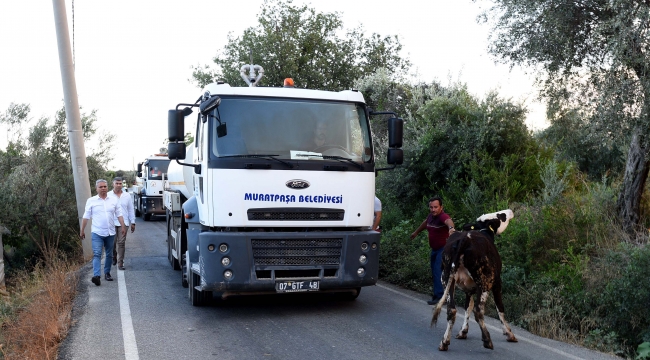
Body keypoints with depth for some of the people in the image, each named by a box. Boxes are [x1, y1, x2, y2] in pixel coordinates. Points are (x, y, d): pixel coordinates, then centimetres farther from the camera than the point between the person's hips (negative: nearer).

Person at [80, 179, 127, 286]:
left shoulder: (113, 200, 7)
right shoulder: (91, 201, 1)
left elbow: (119, 214, 8)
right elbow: (86, 217, 3)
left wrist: (123, 226, -3)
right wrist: (82, 231, 3)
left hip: (110, 232, 3)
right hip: (97, 233, -3)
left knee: (109, 255, 11)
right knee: (97, 254, -15)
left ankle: (107, 273, 25)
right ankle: (96, 276, -24)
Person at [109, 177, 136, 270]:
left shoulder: (127, 196, 8)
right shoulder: (108, 195, 1)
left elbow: (131, 209, 11)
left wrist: (132, 222, 9)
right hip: (111, 223, -1)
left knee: (121, 243, -2)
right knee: (112, 242, 6)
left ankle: (120, 263, 2)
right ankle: (114, 257, 33)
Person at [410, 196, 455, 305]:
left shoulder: (443, 216, -24)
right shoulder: (431, 216, 1)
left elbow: (448, 221, -48)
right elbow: (425, 223, 23)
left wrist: (451, 228, -72)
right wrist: (416, 232, 39)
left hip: (443, 249, -9)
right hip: (434, 249, 9)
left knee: (438, 272, -16)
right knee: (434, 272, 14)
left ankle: (439, 296, -14)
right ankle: (436, 294, 24)